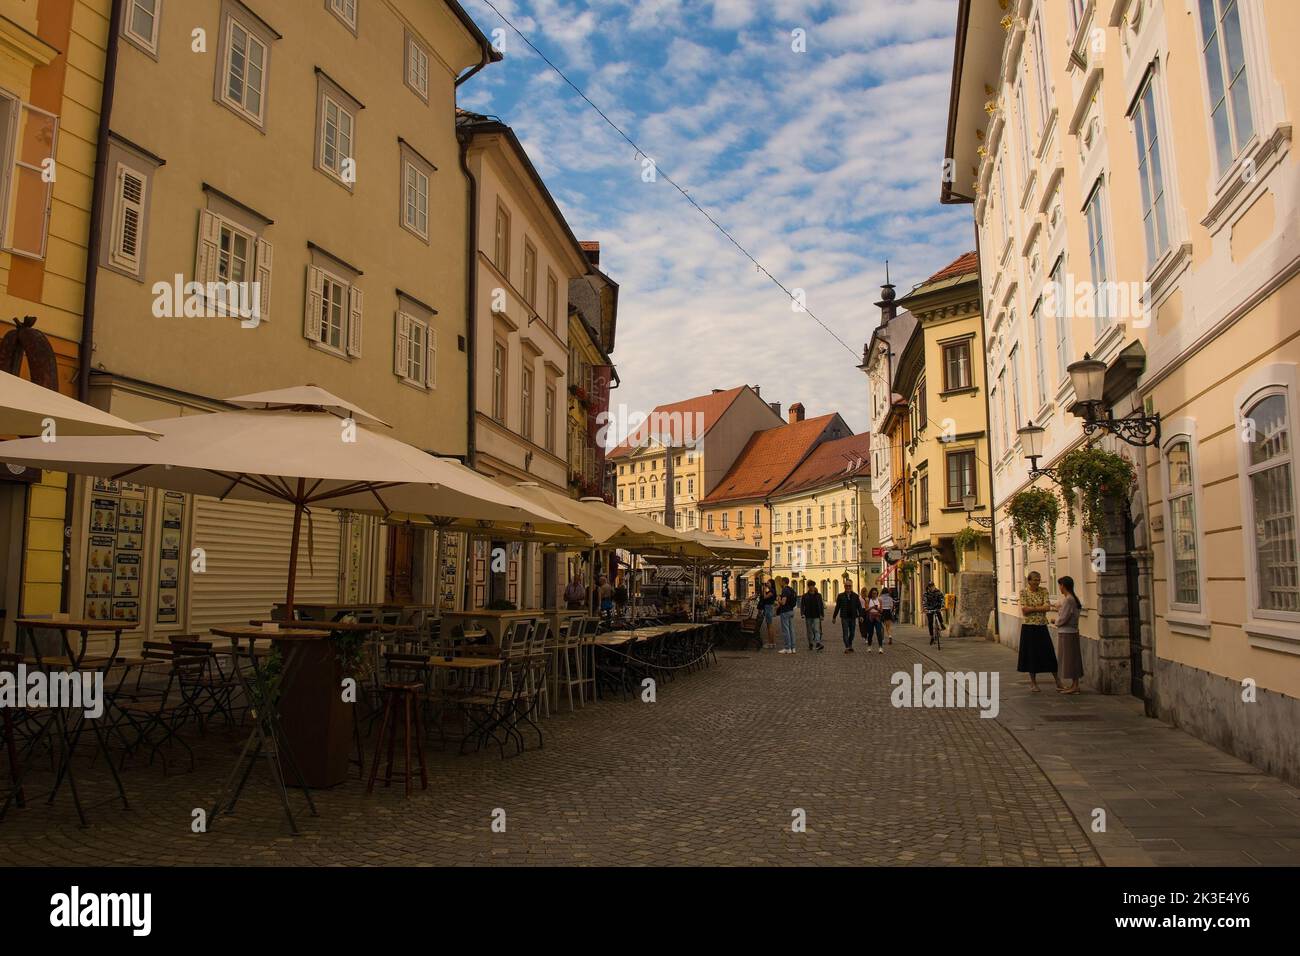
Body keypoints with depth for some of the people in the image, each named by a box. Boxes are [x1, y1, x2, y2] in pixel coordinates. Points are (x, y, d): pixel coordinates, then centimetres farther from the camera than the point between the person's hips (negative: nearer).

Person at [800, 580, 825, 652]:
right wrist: (802, 613, -11)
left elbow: (821, 605, 9)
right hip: (808, 616, 1)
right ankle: (810, 644, 18)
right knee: (809, 631, 8)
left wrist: (822, 615, 4)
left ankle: (818, 644, -23)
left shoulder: (818, 595, 7)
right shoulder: (805, 596, 4)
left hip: (816, 616, -1)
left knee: (817, 630, -12)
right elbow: (802, 605, 2)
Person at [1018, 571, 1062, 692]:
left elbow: (1048, 607, -9)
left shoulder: (1043, 590, 3)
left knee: (1049, 654, 4)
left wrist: (1032, 608, -13)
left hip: (1042, 627, 2)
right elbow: (1024, 610, -13)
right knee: (1031, 654, 5)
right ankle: (1033, 683, 17)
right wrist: (1040, 608, -11)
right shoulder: (1024, 591, -5)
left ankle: (1057, 680, 18)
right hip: (1029, 627, -2)